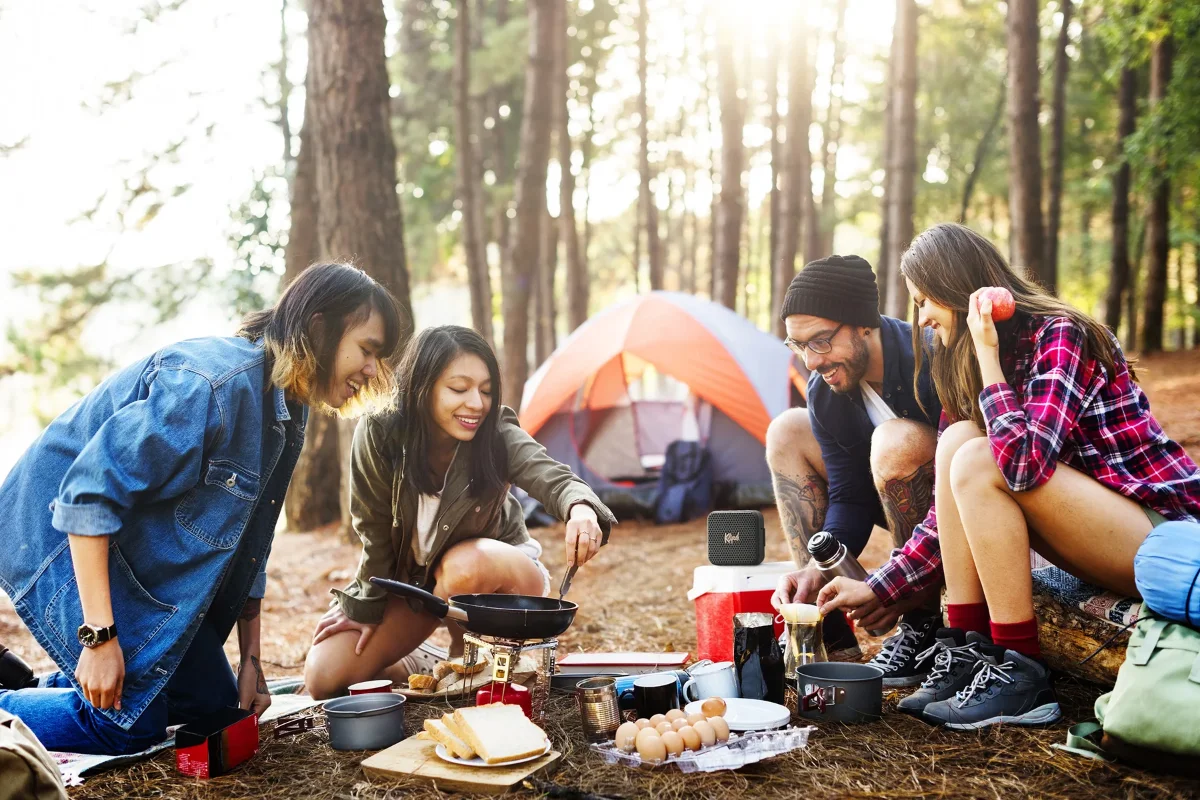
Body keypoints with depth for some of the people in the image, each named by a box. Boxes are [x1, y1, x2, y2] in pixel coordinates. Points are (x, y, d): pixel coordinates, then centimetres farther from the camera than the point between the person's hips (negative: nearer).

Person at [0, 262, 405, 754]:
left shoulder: (287, 411, 1)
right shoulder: (214, 382, -29)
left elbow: (248, 545, 9)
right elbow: (89, 494, -30)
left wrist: (250, 659, 9)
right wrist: (99, 637, -29)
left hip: (149, 556, 9)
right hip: (67, 539, -9)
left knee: (214, 704, 9)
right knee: (133, 724, -11)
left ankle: (56, 689, 23)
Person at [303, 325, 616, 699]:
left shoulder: (500, 436, -25)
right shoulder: (379, 436, -24)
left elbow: (553, 478, -43)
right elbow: (375, 530, -11)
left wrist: (580, 508, -67)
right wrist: (366, 607, -3)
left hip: (496, 571, -2)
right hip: (410, 579, 2)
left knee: (466, 564, -39)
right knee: (324, 677, -11)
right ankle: (426, 674, 16)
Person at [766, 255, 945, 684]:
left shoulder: (931, 362, -31)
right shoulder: (827, 390, -8)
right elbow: (851, 498, -4)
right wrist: (820, 568, -22)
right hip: (908, 503, 8)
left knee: (897, 441, -35)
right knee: (787, 432, -2)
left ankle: (924, 625, -16)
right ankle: (830, 636, -4)